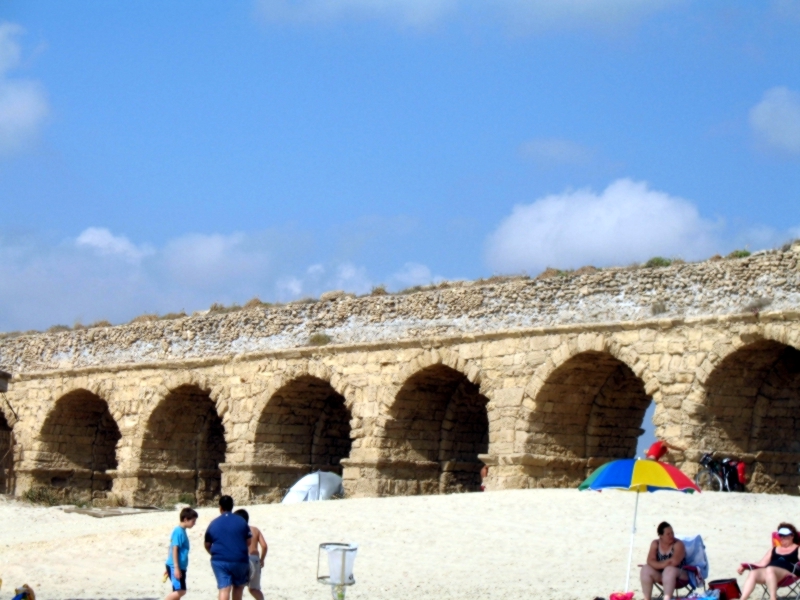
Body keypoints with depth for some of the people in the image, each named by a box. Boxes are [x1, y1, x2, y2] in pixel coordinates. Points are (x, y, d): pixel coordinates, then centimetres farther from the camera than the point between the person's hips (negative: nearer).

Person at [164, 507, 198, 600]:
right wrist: (176, 568, -23)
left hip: (180, 567, 10)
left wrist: (169, 569, 25)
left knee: (179, 591, 9)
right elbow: (174, 550, -19)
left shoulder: (182, 531, 15)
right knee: (180, 591, -15)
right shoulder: (179, 532, -14)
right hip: (176, 567, -10)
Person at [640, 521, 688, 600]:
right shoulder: (655, 544, 2)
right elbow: (650, 561, -10)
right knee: (645, 569, -20)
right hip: (660, 575, 4)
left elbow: (674, 562, -24)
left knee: (669, 570, -35)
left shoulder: (678, 544, -10)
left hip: (679, 576, -4)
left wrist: (657, 564, -14)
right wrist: (662, 564, -28)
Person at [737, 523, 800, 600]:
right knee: (753, 573, -30)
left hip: (786, 573, -4)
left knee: (769, 570, -40)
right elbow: (762, 563, 25)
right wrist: (744, 566, 13)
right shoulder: (774, 549, 32)